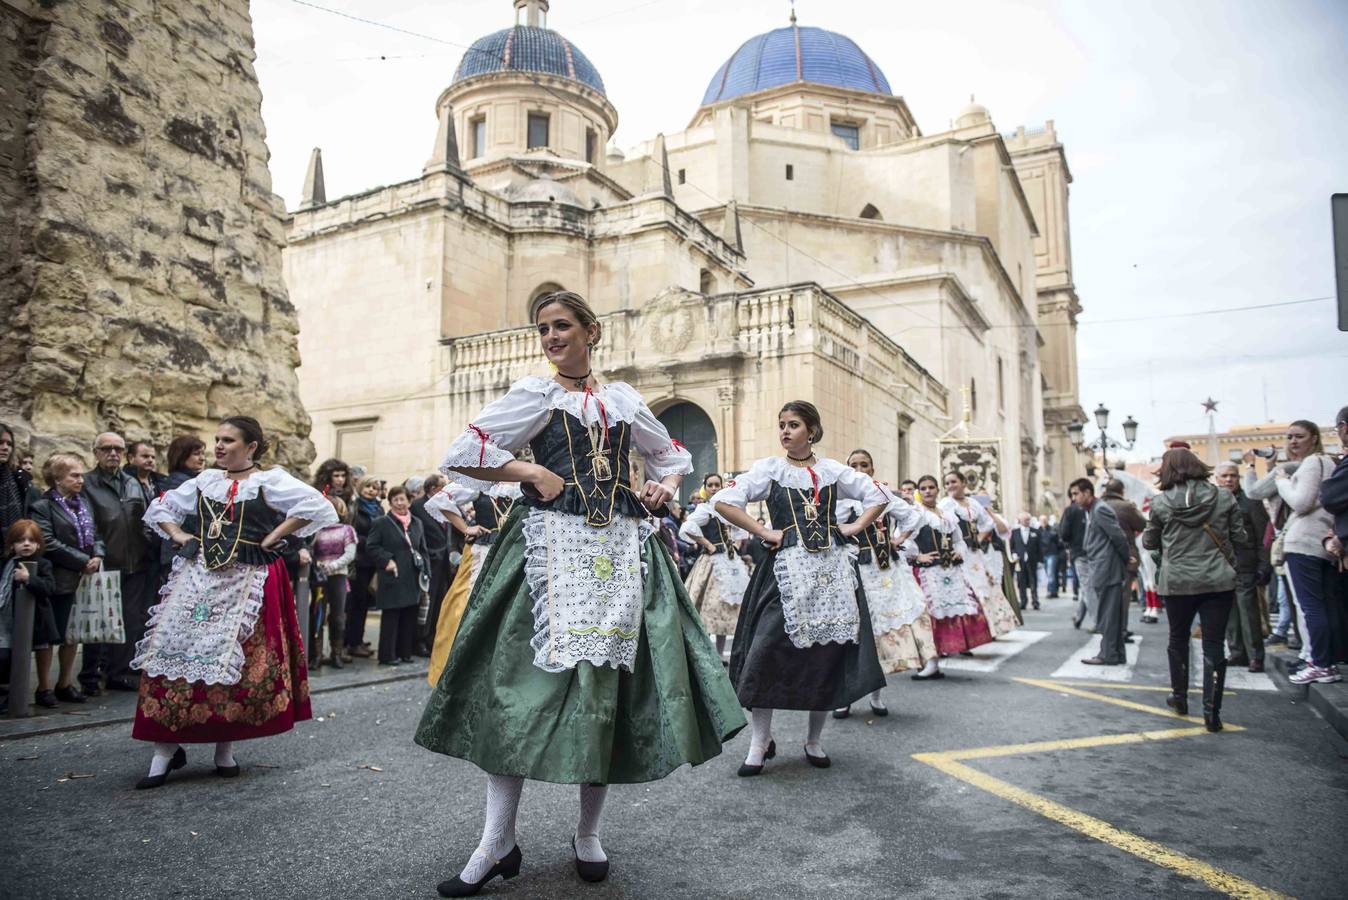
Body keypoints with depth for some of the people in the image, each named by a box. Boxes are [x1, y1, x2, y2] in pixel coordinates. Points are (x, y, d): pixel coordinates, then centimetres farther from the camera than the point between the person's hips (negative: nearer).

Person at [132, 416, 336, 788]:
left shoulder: (270, 481, -4)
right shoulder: (205, 480, 13)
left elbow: (315, 505, -19)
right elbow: (161, 507, 28)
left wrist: (272, 537, -15)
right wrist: (179, 536, 10)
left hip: (248, 583, -5)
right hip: (197, 577, 5)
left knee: (235, 664, 0)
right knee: (173, 654, -1)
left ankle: (225, 747, 15)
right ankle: (166, 748, 8)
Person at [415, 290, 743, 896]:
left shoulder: (625, 400, 15)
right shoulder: (535, 394, 6)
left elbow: (673, 456, 29)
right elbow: (460, 454, -2)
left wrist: (665, 485, 8)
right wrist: (534, 473, -7)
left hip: (621, 551, 3)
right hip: (552, 547, -3)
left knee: (611, 684, 4)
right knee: (526, 683, -7)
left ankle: (588, 834, 20)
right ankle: (497, 844, 6)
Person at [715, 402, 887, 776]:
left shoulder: (832, 470, 11)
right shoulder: (769, 468, 3)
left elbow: (878, 496, 19)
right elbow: (724, 501, -7)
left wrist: (855, 527, 5)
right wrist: (764, 532, -8)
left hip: (832, 567, 3)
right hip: (788, 567, -2)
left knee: (830, 653, 4)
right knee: (769, 651, -9)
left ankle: (814, 742, 20)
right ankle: (760, 742, 6)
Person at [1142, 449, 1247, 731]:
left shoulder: (1161, 502, -6)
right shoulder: (1223, 497, -3)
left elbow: (1149, 543, 4)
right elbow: (1240, 538, 4)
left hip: (1177, 583, 0)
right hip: (1218, 581, 0)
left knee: (1178, 639, 19)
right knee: (1213, 645, 4)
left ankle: (1179, 697, 31)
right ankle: (1211, 711, 0)